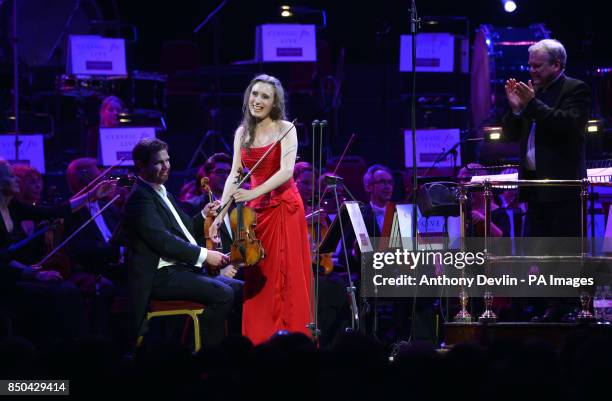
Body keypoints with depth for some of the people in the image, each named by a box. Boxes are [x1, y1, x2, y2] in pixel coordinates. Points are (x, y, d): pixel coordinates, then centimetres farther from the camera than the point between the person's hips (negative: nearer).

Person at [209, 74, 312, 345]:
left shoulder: (285, 129, -6)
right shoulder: (242, 133, 9)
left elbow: (286, 171, -18)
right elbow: (234, 176, 7)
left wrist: (253, 193, -29)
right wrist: (220, 215, -1)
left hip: (283, 207, -5)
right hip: (256, 210, 5)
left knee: (285, 275, -6)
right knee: (257, 278, 3)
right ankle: (259, 340, 7)